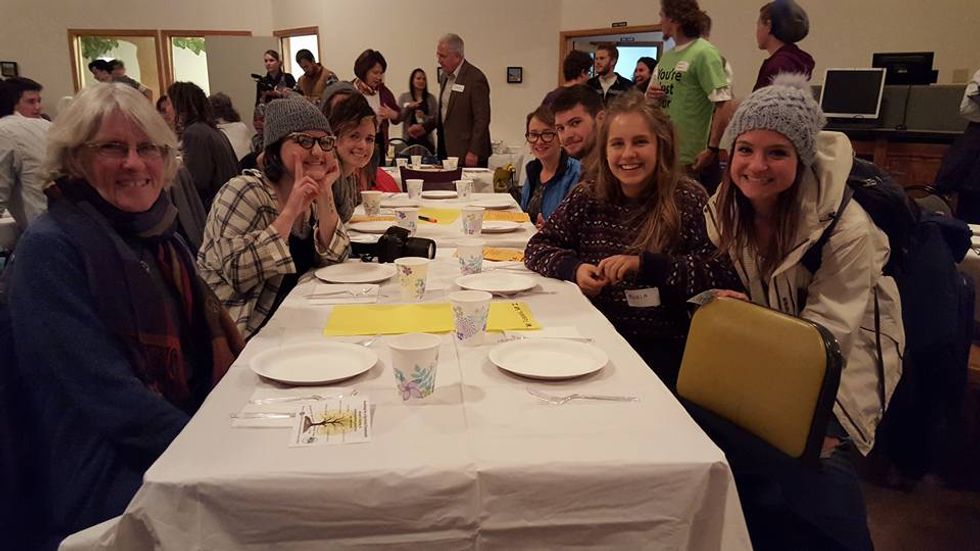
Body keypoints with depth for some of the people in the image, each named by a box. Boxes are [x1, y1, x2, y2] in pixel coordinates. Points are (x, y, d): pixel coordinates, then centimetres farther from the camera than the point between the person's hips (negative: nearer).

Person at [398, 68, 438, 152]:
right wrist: (408, 108, -14)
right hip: (409, 139, -1)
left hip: (426, 139, 1)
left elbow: (437, 119, 3)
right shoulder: (403, 97, 7)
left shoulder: (431, 98, 9)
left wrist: (424, 117, -12)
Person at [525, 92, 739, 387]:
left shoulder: (688, 200, -4)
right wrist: (574, 268, -9)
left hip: (661, 348, -3)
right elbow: (538, 247, 11)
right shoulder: (588, 197, 6)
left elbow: (722, 274, -11)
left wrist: (645, 263, -19)